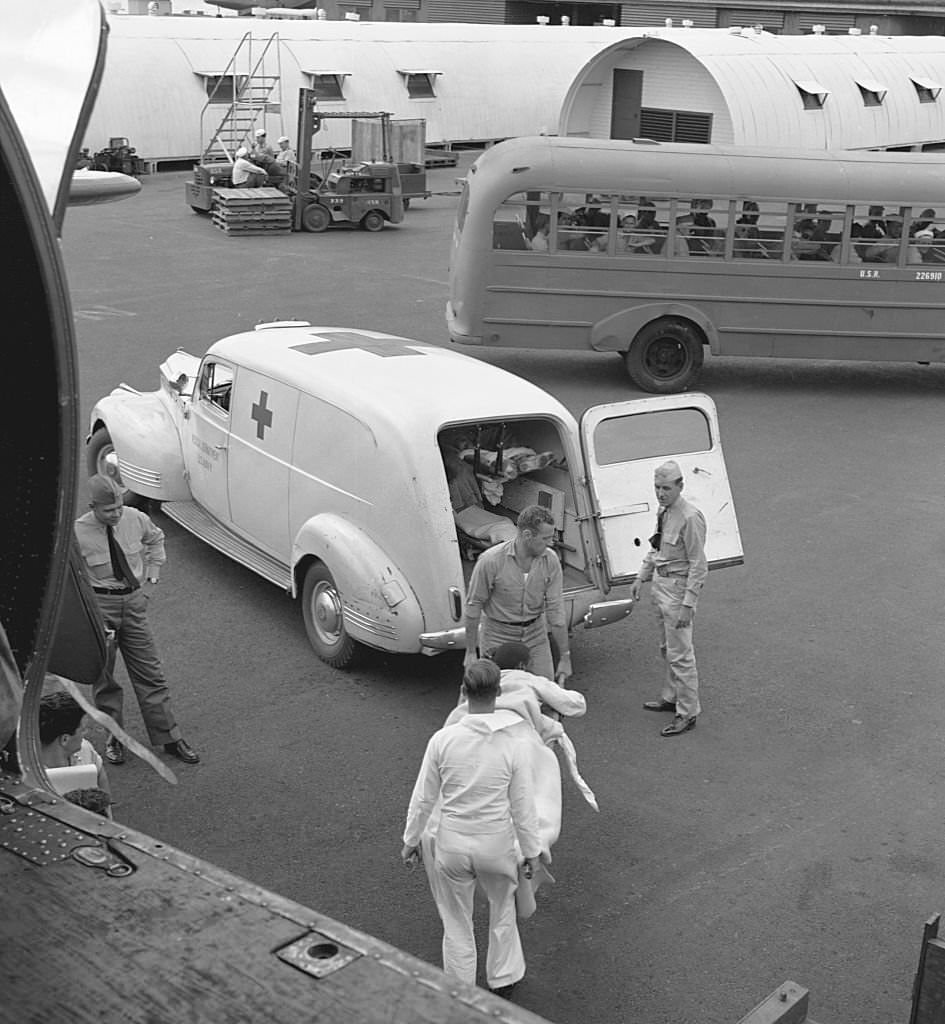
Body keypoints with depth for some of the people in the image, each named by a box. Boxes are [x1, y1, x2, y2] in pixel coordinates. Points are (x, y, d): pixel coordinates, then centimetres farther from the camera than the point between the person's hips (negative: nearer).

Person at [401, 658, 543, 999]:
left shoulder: (443, 739, -15)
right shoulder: (515, 742, -17)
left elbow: (423, 798, -5)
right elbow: (522, 805, -9)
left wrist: (410, 840, 10)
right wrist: (532, 850, 5)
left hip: (452, 843, 0)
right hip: (496, 842, 0)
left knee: (457, 923, 19)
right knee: (502, 909, 28)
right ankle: (503, 979, 44)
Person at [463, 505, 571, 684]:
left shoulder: (550, 560, -12)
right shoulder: (490, 560, -23)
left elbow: (556, 610, -9)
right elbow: (473, 605, -13)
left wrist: (564, 657, -7)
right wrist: (471, 652, -8)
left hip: (535, 634, 3)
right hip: (498, 635, -3)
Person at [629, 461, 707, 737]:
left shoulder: (690, 517, -23)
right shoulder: (663, 511, 4)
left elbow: (698, 565, -21)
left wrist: (688, 604, -22)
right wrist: (641, 577, 15)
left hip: (678, 587, -9)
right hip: (659, 583, 9)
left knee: (680, 653, -1)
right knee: (667, 649, 22)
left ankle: (688, 713, 10)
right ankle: (672, 698, 38)